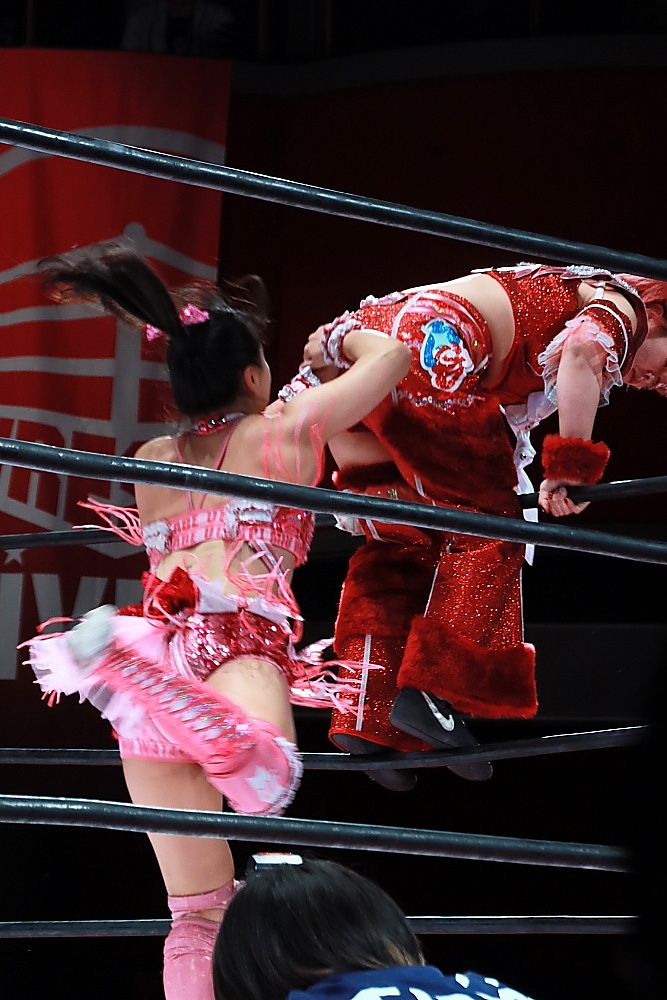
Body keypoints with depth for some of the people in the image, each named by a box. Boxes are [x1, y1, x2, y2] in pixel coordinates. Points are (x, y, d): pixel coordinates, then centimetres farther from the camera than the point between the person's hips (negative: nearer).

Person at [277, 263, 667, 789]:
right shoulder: (623, 304, 8)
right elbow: (582, 350, -15)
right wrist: (571, 469, -15)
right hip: (430, 349, -9)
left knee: (398, 546, 14)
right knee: (484, 524, 0)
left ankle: (366, 718, 9)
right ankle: (432, 691, -10)